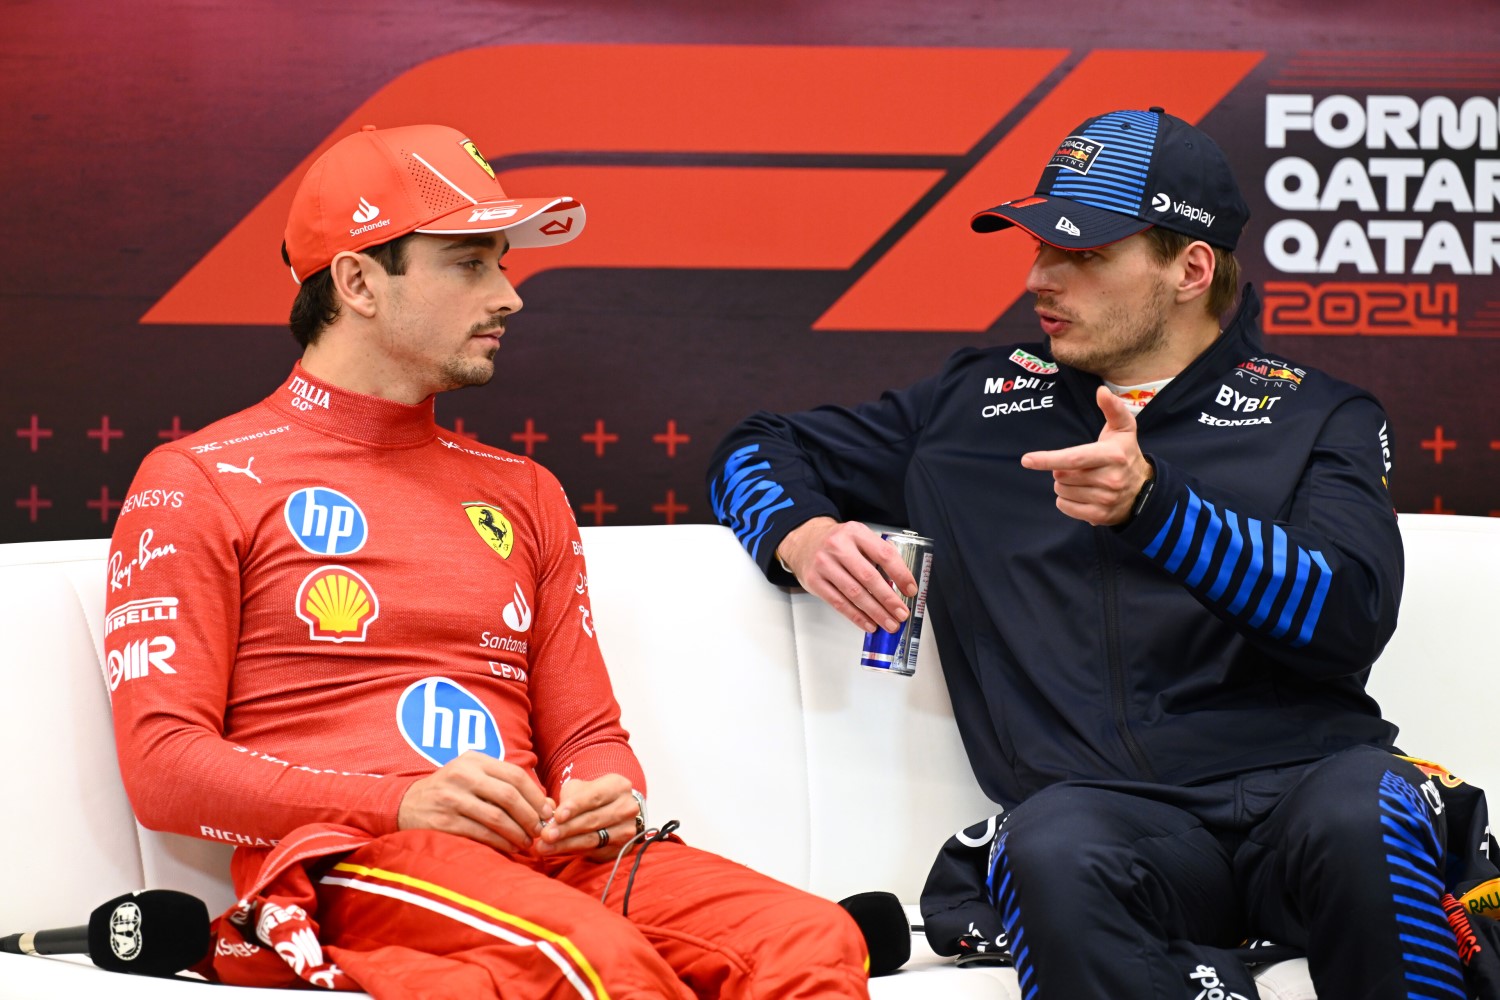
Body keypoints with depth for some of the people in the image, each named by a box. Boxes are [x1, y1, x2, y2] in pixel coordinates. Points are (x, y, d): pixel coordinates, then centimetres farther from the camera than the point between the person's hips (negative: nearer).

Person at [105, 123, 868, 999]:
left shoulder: (523, 495, 27)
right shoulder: (198, 483, 9)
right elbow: (162, 765, -1)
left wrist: (608, 796, -2)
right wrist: (405, 805, -15)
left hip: (538, 857, 6)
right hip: (342, 862, -6)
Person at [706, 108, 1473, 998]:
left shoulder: (1318, 415, 13)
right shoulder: (979, 404, 21)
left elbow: (1349, 616, -5)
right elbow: (757, 452, 29)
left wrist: (1152, 505, -18)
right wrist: (802, 537, 4)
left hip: (1302, 770, 0)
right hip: (1105, 803, 0)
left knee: (1364, 819, -36)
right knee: (1052, 855, -36)